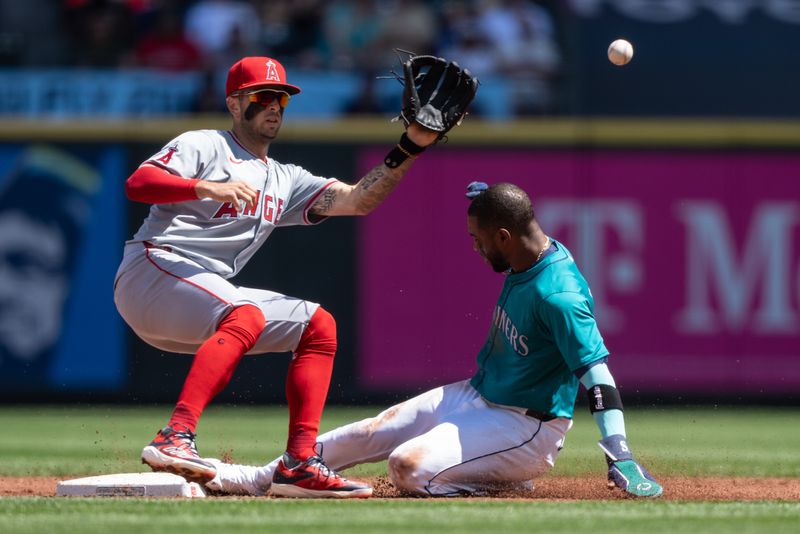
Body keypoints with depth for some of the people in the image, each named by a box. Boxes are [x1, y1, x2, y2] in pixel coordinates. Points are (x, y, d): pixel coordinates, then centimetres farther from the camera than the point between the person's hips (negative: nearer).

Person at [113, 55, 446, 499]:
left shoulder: (285, 181, 23)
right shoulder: (204, 146, 2)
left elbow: (357, 200, 11)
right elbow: (136, 183, -14)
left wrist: (409, 147, 1)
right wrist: (208, 188, -28)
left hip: (206, 294, 8)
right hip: (155, 269, -8)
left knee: (319, 325, 4)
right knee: (247, 316, -34)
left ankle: (299, 463, -7)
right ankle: (174, 440, -47)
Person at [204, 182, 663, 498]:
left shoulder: (557, 293, -28)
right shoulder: (524, 262, 1)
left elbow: (595, 371, -33)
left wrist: (620, 459, -38)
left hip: (525, 428, -10)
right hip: (478, 395, 10)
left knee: (409, 468, -25)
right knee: (368, 433, 8)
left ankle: (506, 481, -3)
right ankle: (261, 479, 20)